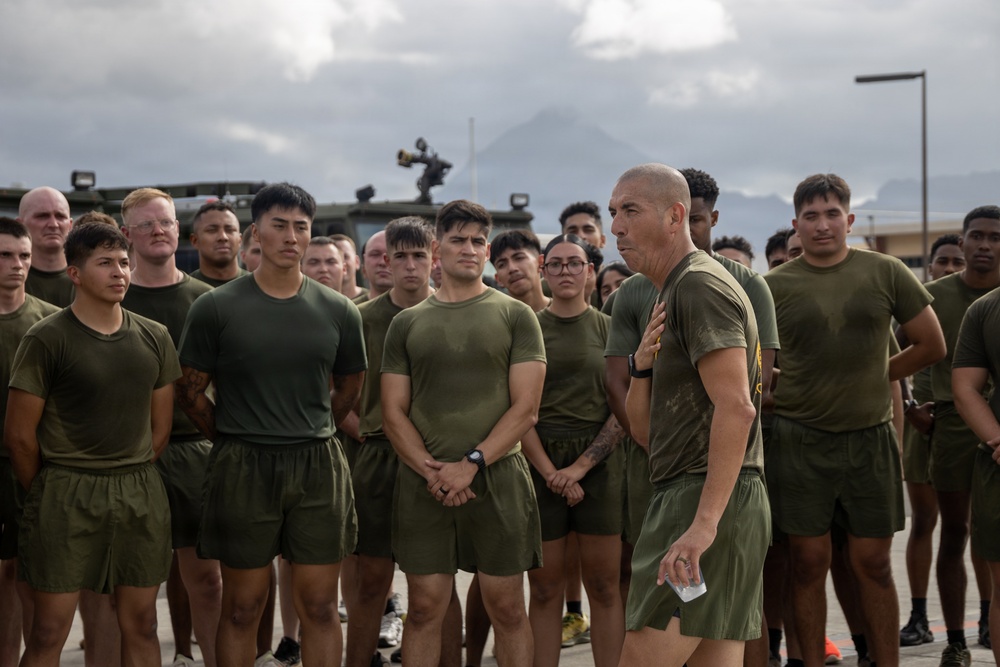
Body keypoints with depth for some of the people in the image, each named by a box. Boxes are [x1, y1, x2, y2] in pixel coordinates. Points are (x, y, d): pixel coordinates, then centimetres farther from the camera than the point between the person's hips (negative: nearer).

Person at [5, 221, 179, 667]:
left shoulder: (154, 339, 8)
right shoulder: (46, 340, -5)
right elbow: (19, 434, -3)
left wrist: (130, 477, 10)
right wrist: (47, 495, 3)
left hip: (140, 494, 4)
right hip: (66, 493, -4)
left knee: (140, 625, 8)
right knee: (49, 631, -3)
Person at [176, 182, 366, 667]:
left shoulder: (338, 312, 5)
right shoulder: (216, 308, -2)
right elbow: (190, 389, 3)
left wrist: (311, 434, 11)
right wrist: (229, 441, 4)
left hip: (318, 468, 2)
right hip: (242, 470, -2)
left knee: (320, 606, 5)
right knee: (242, 608, 4)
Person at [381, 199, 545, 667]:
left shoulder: (515, 317, 4)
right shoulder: (407, 323, 10)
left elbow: (525, 408, -3)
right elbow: (393, 412, 7)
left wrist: (471, 464, -13)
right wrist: (430, 471, -9)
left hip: (497, 477, -1)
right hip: (423, 483, 2)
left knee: (507, 609, 2)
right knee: (424, 610, 3)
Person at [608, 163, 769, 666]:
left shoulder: (700, 286, -9)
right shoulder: (670, 294, 23)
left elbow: (735, 408, -22)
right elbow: (646, 431, 21)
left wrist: (704, 523, -28)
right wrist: (643, 367, 2)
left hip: (703, 504, -10)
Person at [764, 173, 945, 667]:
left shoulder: (885, 273, 2)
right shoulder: (774, 286, 0)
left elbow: (932, 345, 9)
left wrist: (877, 377, 8)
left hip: (870, 438, 1)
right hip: (799, 442, -1)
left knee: (873, 566, 6)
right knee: (809, 563, 4)